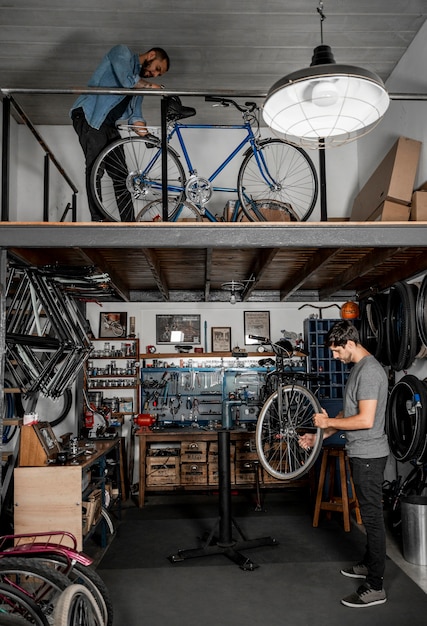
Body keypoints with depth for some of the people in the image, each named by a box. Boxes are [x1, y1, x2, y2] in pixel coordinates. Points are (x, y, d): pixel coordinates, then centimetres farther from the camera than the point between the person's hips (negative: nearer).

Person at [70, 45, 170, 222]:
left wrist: (147, 136, -4)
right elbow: (126, 79, -18)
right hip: (89, 115, -8)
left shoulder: (140, 81, 23)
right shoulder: (122, 52, 3)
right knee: (96, 165, -19)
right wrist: (153, 86, -6)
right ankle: (97, 220, -21)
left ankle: (129, 223, 2)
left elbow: (135, 116, 13)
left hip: (108, 124, 8)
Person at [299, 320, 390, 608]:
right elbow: (349, 413, 17)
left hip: (368, 455, -10)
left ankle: (375, 587, 8)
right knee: (369, 514, 21)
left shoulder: (369, 370, -21)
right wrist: (318, 436, 13)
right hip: (361, 453, 10)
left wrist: (328, 421, -15)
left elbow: (365, 420, -27)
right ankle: (370, 563, 37)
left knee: (373, 516, -2)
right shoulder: (359, 368, 11)